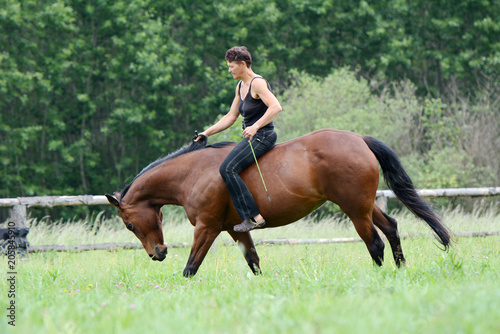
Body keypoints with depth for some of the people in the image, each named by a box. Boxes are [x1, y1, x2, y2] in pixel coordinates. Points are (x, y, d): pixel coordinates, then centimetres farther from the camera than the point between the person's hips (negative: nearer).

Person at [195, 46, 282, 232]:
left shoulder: (257, 83, -13)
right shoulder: (240, 87, 16)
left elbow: (276, 107, -25)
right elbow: (231, 117, 21)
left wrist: (255, 127, -34)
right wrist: (206, 133, 17)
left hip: (262, 136, -10)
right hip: (250, 138, 10)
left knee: (228, 168, -23)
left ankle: (254, 217, -27)